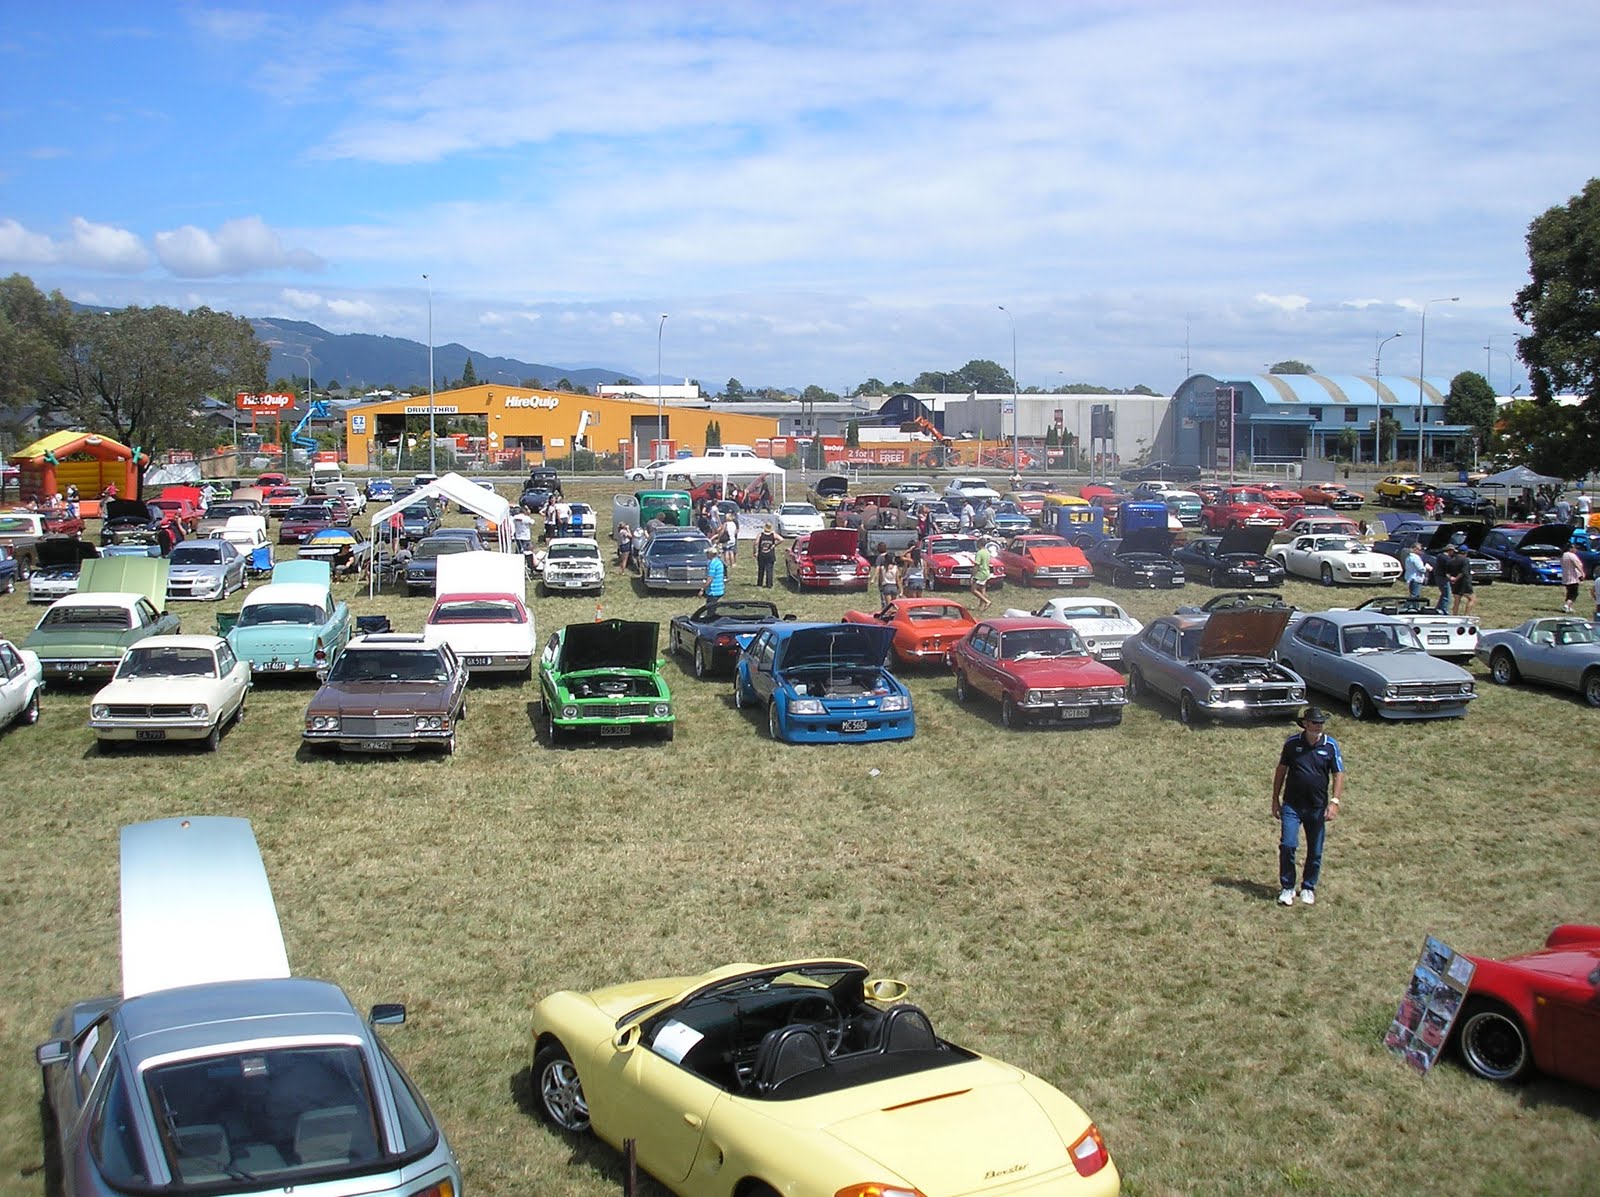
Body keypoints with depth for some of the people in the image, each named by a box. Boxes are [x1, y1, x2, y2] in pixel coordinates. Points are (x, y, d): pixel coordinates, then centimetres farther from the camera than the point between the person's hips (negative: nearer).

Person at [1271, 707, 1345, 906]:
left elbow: (1338, 775, -1)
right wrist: (1275, 799, 7)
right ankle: (1287, 888, 5)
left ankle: (1308, 888, 25)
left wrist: (1334, 801, -13)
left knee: (1315, 851, 8)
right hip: (1292, 805, -1)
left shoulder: (1330, 745, -3)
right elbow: (1281, 770, 7)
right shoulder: (1292, 743, -2)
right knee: (1287, 845, -9)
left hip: (1317, 807, 1)